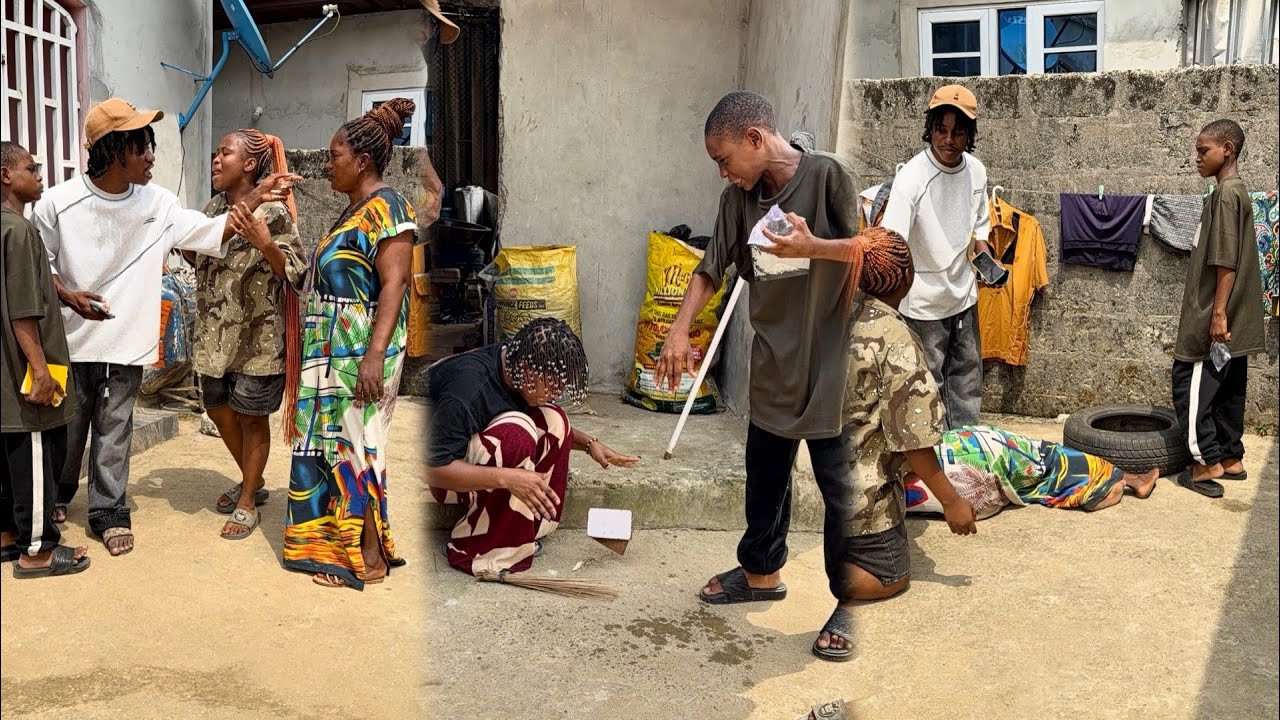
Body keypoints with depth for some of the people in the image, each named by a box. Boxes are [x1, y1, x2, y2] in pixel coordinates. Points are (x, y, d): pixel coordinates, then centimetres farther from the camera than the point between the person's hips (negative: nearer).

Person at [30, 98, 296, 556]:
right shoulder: (59, 203, -10)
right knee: (66, 426, 16)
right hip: (70, 339, -1)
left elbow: (212, 234, -6)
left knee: (113, 432, 9)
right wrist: (68, 297, -19)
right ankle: (57, 493, 41)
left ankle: (108, 511, 23)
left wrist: (256, 198, -17)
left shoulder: (158, 204, -5)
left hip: (125, 342, 1)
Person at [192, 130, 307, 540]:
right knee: (218, 408, 17)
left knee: (251, 416, 5)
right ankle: (252, 481, 38)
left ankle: (248, 502, 20)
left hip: (256, 334, -7)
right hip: (214, 331, 8)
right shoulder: (213, 208, 7)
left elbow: (295, 272, -19)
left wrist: (265, 244, -35)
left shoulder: (273, 212, -14)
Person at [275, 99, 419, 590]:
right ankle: (335, 540, 25)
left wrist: (375, 355, -27)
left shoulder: (385, 209, -13)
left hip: (360, 355, -10)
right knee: (327, 442, 13)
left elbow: (394, 283, -21)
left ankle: (369, 557, 7)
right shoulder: (354, 210, 16)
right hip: (332, 352, 10)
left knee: (354, 446, -4)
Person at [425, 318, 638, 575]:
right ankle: (471, 550, -20)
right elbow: (434, 469, -31)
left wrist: (589, 443, -6)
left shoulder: (517, 368, -10)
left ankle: (526, 527, -6)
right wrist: (507, 478, -41)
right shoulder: (467, 386, -33)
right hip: (446, 478, -7)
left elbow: (552, 429, 10)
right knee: (516, 433, -32)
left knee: (553, 420, -12)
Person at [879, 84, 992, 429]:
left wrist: (985, 257, -2)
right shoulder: (911, 178, -22)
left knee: (967, 379, 18)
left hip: (964, 294, 7)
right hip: (924, 300, -6)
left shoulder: (976, 170, -1)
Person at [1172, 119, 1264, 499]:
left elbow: (1227, 260, -21)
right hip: (1236, 321, 10)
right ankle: (1231, 458, 21)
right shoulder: (1236, 192, 15)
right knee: (1228, 389, 14)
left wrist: (1217, 313, -21)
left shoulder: (1226, 193, -15)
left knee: (1191, 385, -5)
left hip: (1216, 318, -10)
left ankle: (1207, 465, -1)